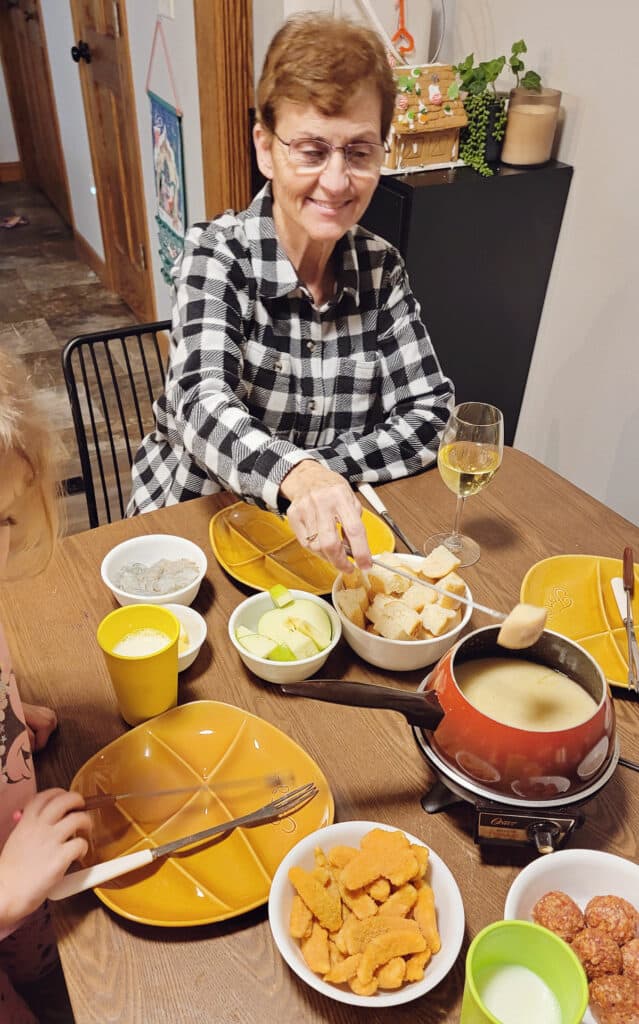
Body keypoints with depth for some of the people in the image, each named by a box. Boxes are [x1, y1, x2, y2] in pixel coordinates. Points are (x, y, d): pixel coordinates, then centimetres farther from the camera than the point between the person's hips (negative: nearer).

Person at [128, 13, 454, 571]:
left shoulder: (381, 267, -2)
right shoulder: (216, 254, -13)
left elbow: (429, 415, -5)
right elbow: (202, 407, -29)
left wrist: (320, 477, -18)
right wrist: (297, 475, -48)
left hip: (318, 529, 3)